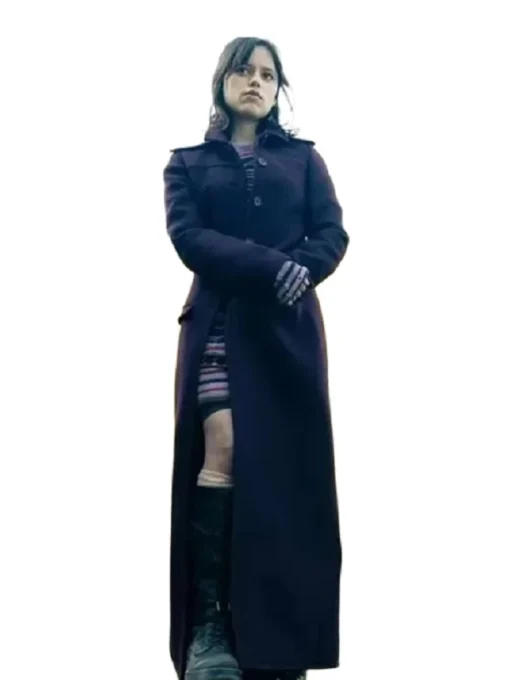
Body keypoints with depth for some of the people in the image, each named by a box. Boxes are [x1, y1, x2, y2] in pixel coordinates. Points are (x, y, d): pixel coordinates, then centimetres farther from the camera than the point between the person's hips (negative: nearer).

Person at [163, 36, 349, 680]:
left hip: (288, 326, 2)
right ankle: (209, 620, -17)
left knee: (287, 467, -4)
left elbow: (333, 234, 3)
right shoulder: (188, 162, 13)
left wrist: (296, 273, -17)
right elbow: (187, 236, -5)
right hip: (221, 321, -1)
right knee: (222, 454, -18)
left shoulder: (303, 157, 17)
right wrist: (270, 264, -17)